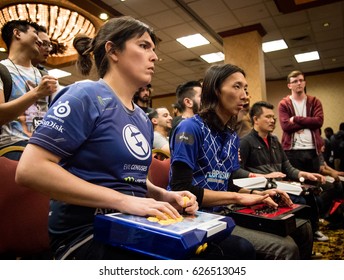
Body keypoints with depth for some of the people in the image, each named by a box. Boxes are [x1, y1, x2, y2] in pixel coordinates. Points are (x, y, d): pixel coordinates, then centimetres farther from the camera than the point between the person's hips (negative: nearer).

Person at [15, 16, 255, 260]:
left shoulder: (143, 119, 13)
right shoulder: (87, 96, -10)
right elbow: (30, 170, -19)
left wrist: (163, 196, 1)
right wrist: (123, 200, -23)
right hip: (88, 232, -7)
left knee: (239, 248, -8)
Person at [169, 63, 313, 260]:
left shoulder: (233, 137, 10)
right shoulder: (191, 128, -14)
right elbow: (182, 190, -20)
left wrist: (258, 194, -3)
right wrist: (238, 197, -17)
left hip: (222, 214, 8)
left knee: (301, 229, 5)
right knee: (285, 248, -21)